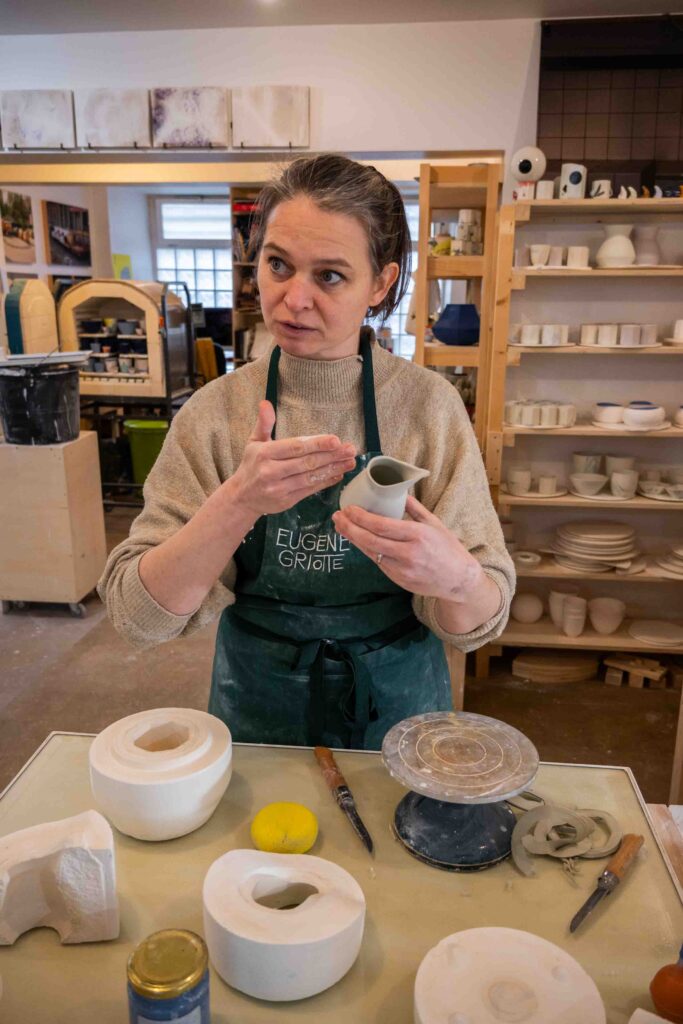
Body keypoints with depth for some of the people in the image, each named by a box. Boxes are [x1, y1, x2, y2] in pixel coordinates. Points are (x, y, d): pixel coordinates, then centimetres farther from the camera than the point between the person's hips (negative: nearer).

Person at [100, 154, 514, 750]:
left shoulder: (429, 404, -14)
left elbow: (480, 621, -14)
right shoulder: (215, 413, -12)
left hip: (397, 708, 0)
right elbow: (137, 615, -17)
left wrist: (456, 576, -37)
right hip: (258, 714, 1)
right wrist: (239, 503, -32)